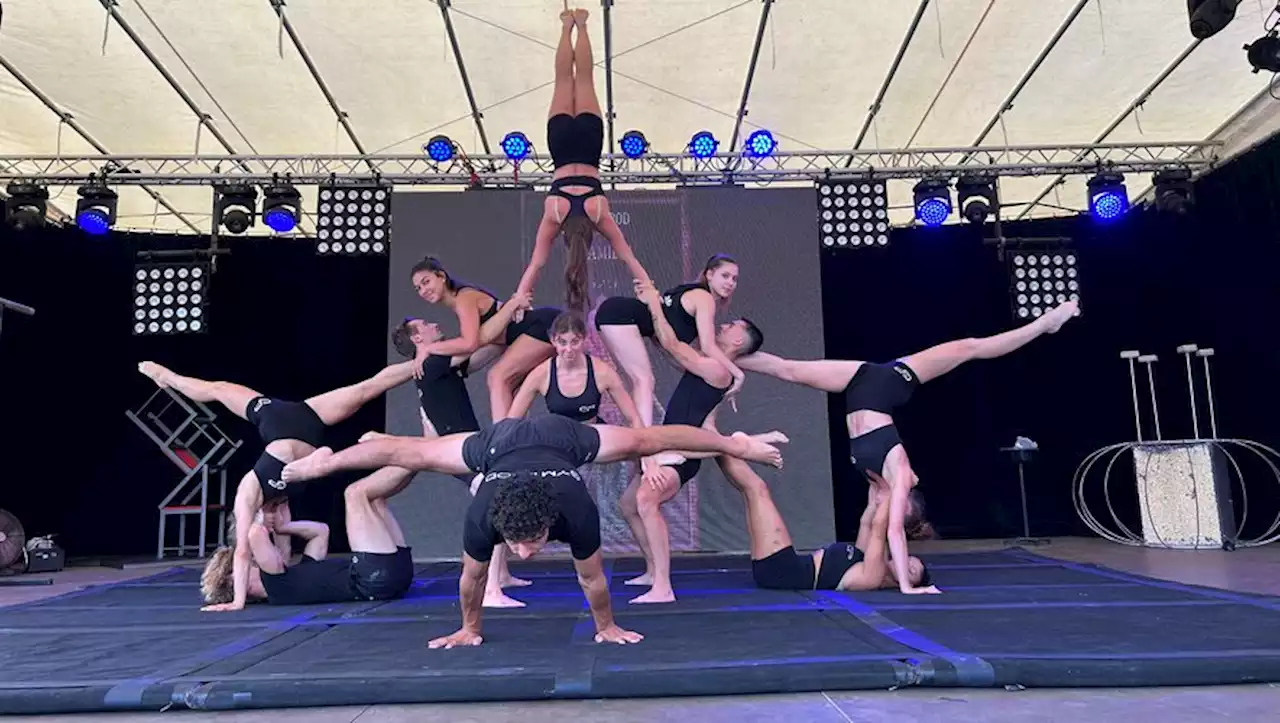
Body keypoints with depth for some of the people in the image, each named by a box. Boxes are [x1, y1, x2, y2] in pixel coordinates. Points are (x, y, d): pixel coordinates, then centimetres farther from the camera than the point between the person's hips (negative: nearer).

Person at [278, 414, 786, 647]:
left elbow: (591, 578, -23)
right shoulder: (481, 517, -38)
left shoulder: (578, 513, -41)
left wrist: (607, 627, -8)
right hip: (499, 442, 1)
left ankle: (736, 443, 33)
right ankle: (322, 462, 41)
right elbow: (472, 578, -19)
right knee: (413, 455, 17)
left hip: (562, 436, 0)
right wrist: (468, 629, -4)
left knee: (647, 442, 12)